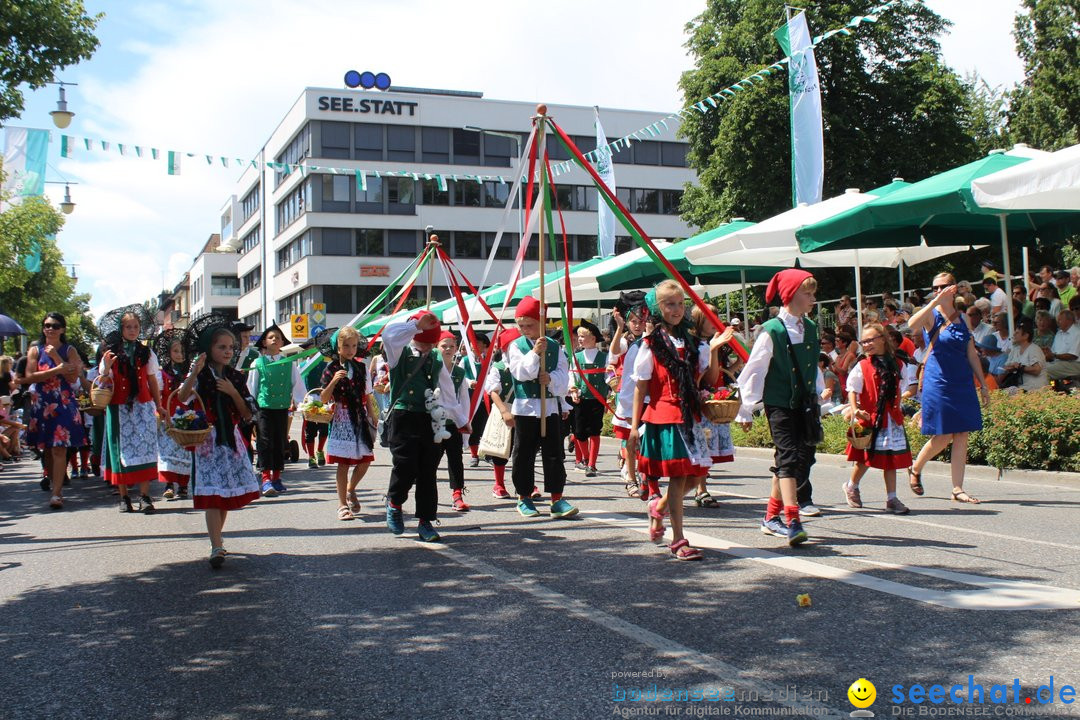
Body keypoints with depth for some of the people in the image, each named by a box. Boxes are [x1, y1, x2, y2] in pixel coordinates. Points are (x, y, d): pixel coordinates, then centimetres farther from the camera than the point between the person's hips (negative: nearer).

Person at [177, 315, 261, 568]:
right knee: (212, 494, -11)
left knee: (228, 493, 9)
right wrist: (195, 372, -35)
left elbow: (248, 414, 5)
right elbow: (182, 398, -24)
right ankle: (216, 548, -13)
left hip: (231, 439, 4)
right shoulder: (199, 375, -4)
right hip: (207, 440, -4)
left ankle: (217, 539, 27)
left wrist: (233, 392, -9)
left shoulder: (236, 377, 7)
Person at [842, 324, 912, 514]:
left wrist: (897, 410, 12)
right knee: (865, 458, 2)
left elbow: (898, 390, 16)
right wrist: (855, 410, -20)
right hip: (869, 418, -3)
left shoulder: (897, 365, 6)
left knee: (892, 459, 5)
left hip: (892, 420, 3)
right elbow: (852, 390, -7)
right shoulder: (862, 367, -4)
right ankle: (851, 487, 27)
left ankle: (891, 498, 11)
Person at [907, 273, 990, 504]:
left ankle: (958, 489, 7)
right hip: (938, 383, -5)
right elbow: (912, 324, -29)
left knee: (961, 436, 2)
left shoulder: (962, 319, 11)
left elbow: (972, 354, 16)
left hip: (962, 383, 5)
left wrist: (983, 385, 14)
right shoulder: (932, 315, -4)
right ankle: (915, 469, 23)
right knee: (943, 437, -3)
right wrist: (937, 301, -32)